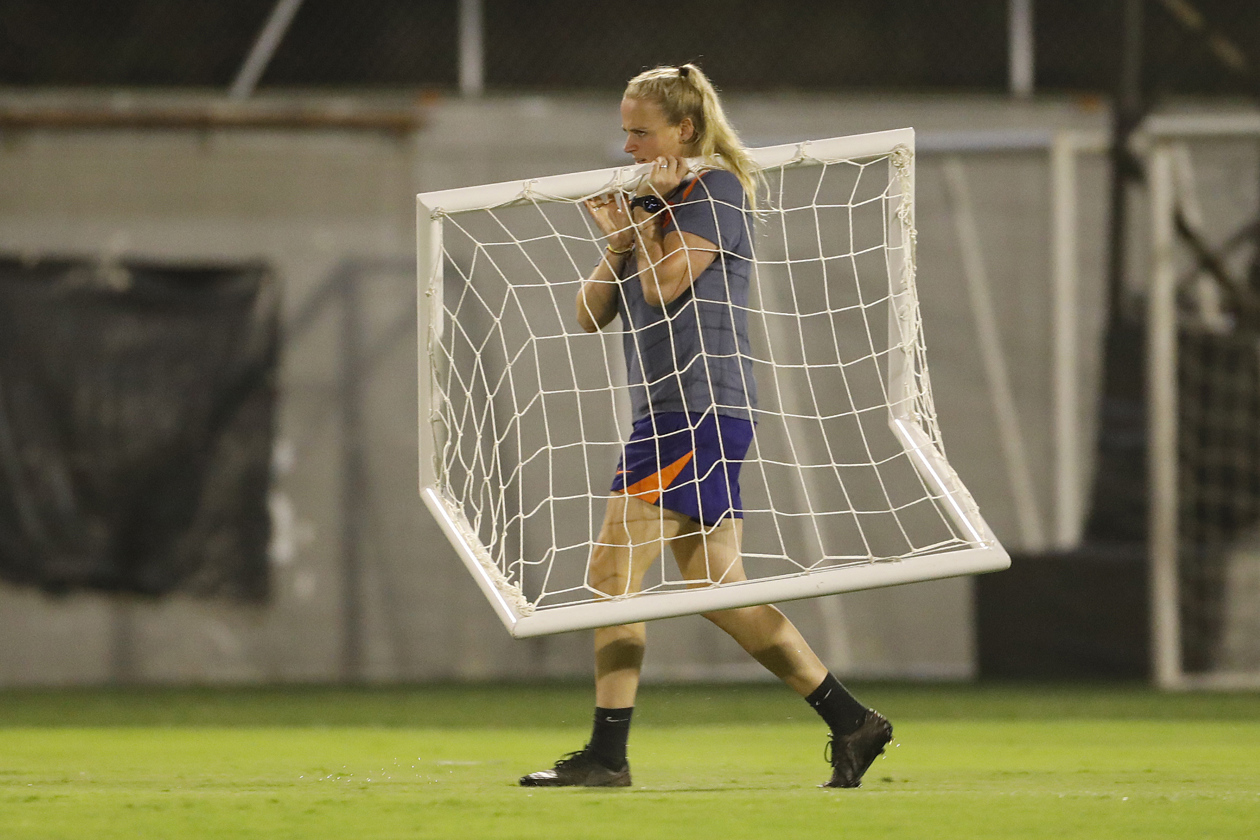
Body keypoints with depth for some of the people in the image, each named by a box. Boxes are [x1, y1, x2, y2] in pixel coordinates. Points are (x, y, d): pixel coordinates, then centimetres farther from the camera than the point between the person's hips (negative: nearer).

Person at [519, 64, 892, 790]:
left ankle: (607, 754, -10)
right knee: (719, 591, 7)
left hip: (698, 409, -10)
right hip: (674, 411, 10)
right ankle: (852, 723, 8)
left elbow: (665, 285, -17)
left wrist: (647, 216, -4)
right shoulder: (652, 202, 21)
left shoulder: (716, 191, -5)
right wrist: (618, 239, 0)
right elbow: (592, 315, 16)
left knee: (614, 572, -11)